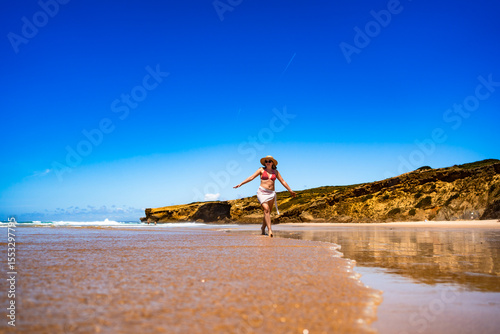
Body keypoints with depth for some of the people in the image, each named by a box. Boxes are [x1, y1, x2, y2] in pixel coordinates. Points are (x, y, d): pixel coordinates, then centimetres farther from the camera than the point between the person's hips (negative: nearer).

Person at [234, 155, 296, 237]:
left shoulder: (275, 171, 13)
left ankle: (263, 230, 23)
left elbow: (282, 181, 17)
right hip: (262, 192, -4)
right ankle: (270, 230, -27)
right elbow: (251, 177, 1)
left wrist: (290, 191, 19)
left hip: (271, 193, 4)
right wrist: (240, 184, -6)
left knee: (268, 212, 6)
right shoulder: (261, 170, 5)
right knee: (266, 210, -20)